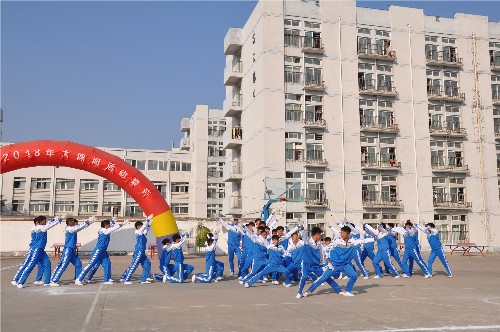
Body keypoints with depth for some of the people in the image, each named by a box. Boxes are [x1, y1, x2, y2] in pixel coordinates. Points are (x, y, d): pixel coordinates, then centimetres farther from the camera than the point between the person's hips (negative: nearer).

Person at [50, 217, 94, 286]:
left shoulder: (72, 229, 13)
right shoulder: (69, 229, -12)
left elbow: (79, 227, 14)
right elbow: (80, 227, -17)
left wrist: (88, 222, 4)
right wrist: (88, 221, -10)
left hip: (72, 250, 10)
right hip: (68, 250, -10)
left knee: (78, 264, 10)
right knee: (63, 266, -9)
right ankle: (53, 281, -5)